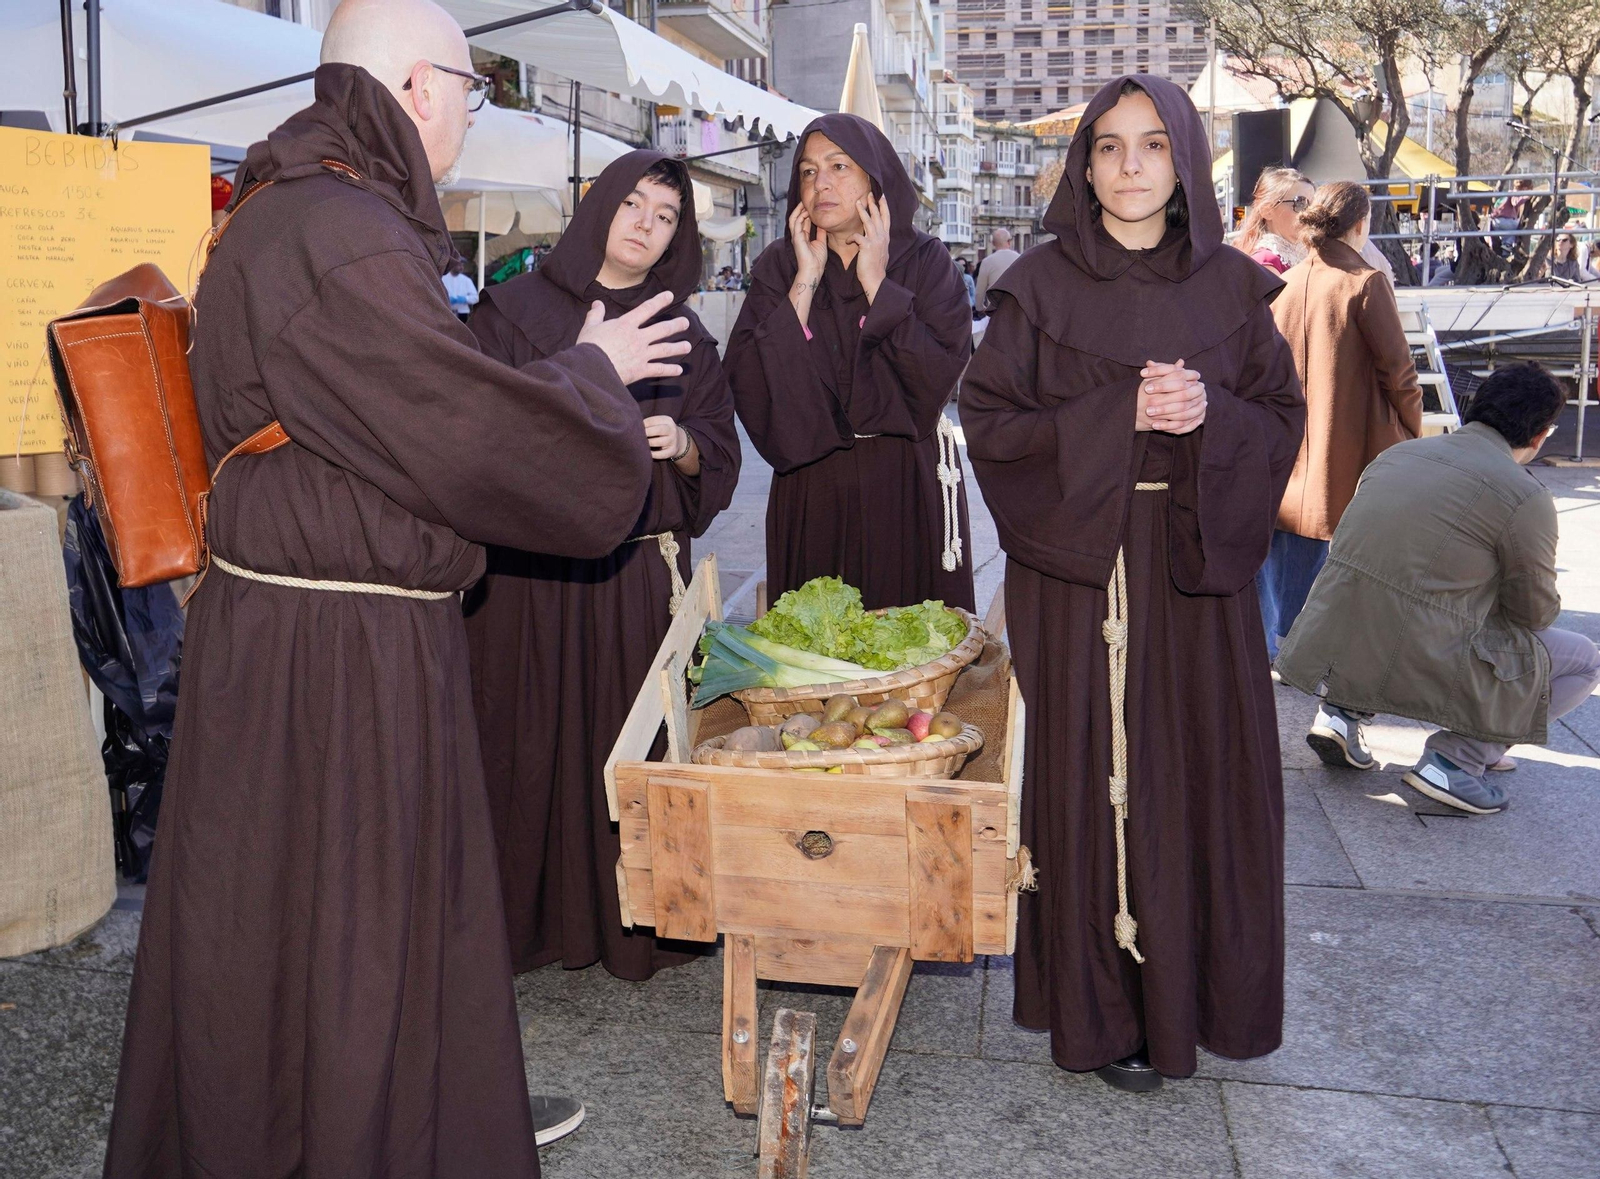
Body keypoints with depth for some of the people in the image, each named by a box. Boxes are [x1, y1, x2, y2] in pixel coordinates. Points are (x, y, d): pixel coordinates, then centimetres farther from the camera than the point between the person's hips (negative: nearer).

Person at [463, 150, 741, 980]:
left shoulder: (684, 335, 13)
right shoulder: (515, 309, 4)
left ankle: (631, 922, 17)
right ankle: (522, 919, 15)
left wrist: (681, 443, -8)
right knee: (528, 743, 0)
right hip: (530, 571, -2)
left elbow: (720, 457, 13)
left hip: (641, 576, 2)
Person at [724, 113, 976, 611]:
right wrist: (806, 282, -11)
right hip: (811, 491, 1)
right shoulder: (779, 266, 4)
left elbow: (940, 377, -15)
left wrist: (875, 283, -12)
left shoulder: (925, 260, 0)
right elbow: (749, 383, -10)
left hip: (909, 491, -1)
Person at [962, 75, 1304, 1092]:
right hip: (1079, 562, -2)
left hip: (1197, 560, 2)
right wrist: (1118, 415, -15)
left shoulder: (1231, 285, 7)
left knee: (1203, 775, 5)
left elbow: (1283, 419, 7)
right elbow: (988, 421, -4)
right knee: (1093, 776, 1)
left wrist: (1208, 417, -14)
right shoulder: (1042, 284, 1)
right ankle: (1100, 1013, 14)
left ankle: (1194, 991, 23)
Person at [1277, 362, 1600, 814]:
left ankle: (1343, 710, 17)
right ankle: (1458, 759, 0)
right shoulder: (1526, 497, -8)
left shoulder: (1399, 452, 11)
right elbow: (1536, 612, 3)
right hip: (1420, 666, -6)